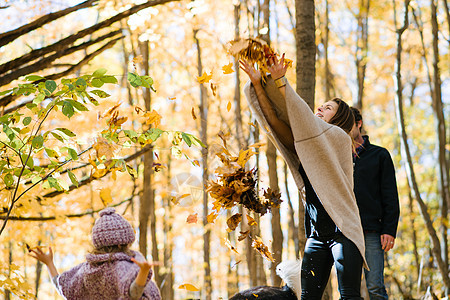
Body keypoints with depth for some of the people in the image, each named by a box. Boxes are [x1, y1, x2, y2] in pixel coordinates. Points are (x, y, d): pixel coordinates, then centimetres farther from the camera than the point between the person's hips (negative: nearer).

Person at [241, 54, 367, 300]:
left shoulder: (339, 139, -2)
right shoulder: (306, 146, 16)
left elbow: (304, 119, -16)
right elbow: (277, 123, 5)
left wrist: (280, 83, -20)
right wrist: (257, 84, -4)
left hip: (342, 231, -6)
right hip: (316, 234, 6)